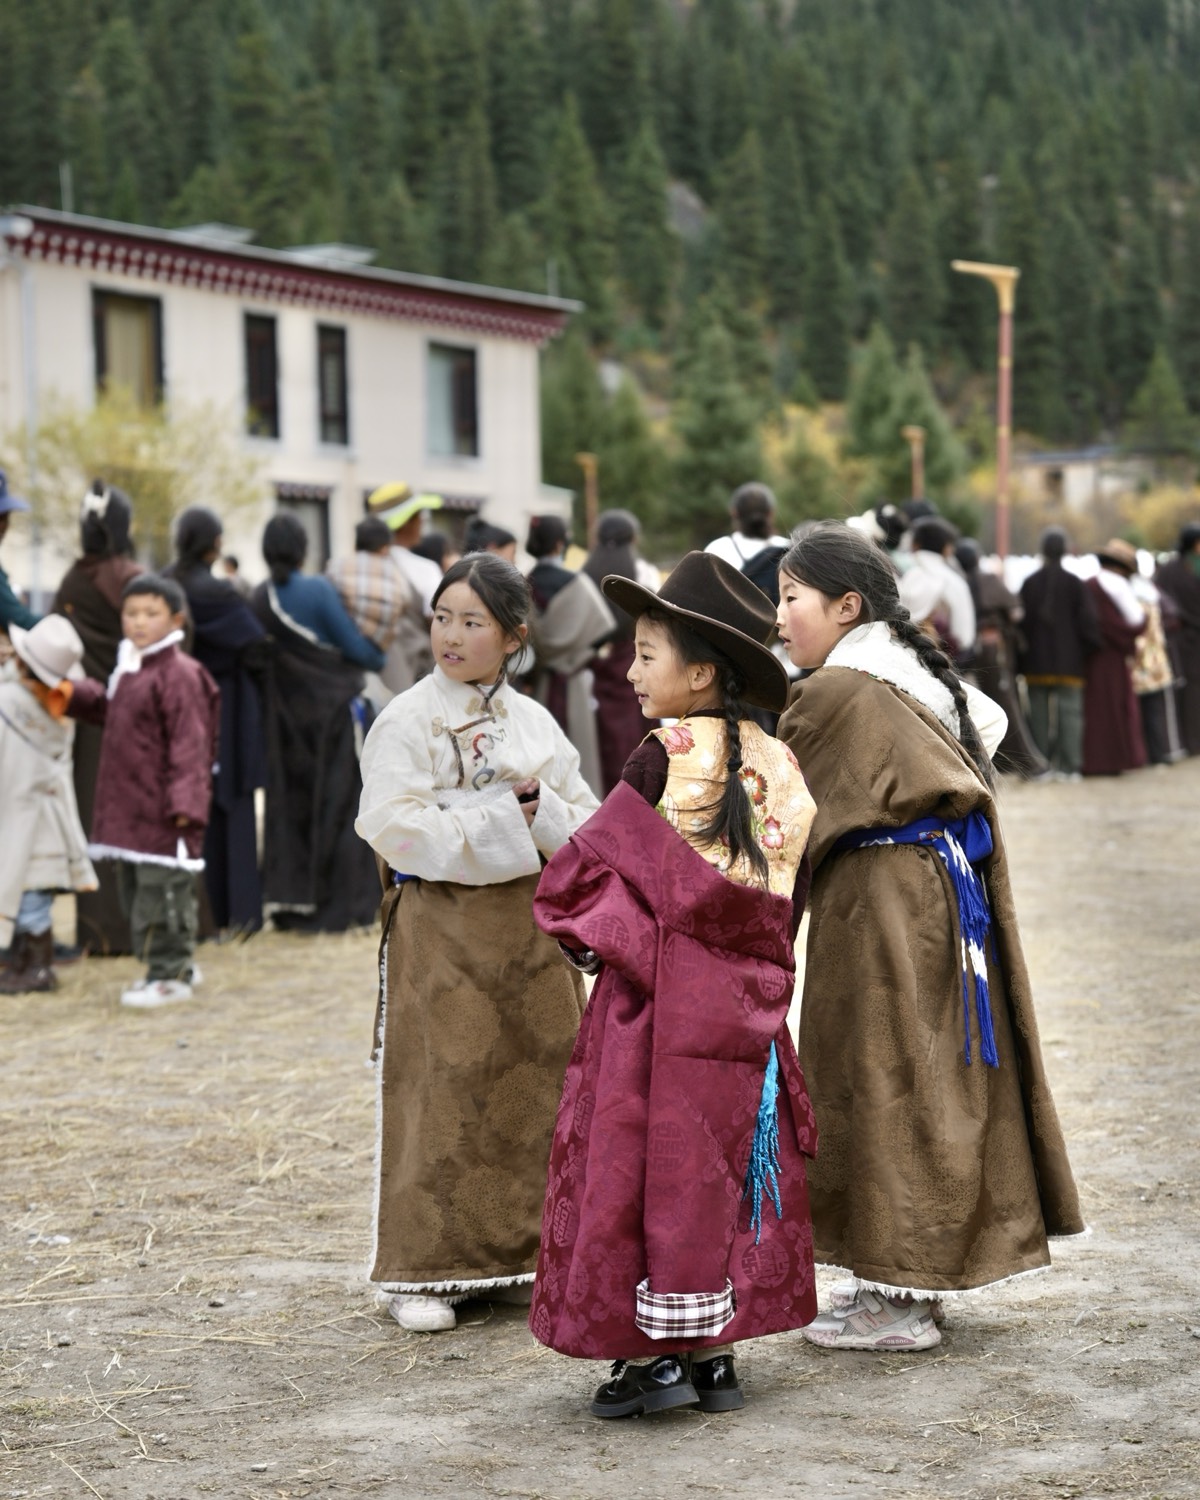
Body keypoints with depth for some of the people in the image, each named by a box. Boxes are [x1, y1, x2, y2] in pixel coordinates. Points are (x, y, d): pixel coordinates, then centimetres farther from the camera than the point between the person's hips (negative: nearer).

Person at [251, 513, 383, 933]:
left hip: (285, 713, 4)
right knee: (339, 802, 2)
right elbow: (354, 645, -11)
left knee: (288, 802, 10)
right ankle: (342, 905, 3)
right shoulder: (318, 591, -15)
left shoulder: (259, 599, -1)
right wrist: (383, 660, 8)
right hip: (333, 709, -4)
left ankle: (290, 902, 7)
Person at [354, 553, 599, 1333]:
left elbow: (588, 824, 8)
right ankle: (423, 1270, 4)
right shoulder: (406, 722, -3)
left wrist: (540, 807, -13)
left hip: (530, 927, 5)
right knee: (442, 1092, -5)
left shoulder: (535, 724, 10)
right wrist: (501, 820, -14)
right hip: (442, 927, -5)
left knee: (536, 1085, 6)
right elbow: (397, 827, -15)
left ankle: (521, 1258, 18)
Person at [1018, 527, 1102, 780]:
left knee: (1039, 714, 7)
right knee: (1070, 712, 0)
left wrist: (1021, 659, 8)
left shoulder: (1029, 583, -1)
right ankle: (1070, 766, -5)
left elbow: (1021, 622, 0)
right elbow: (1088, 623, -6)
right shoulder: (1075, 584, -5)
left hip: (1036, 662, 1)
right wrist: (1089, 651, 9)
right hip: (1069, 662, -1)